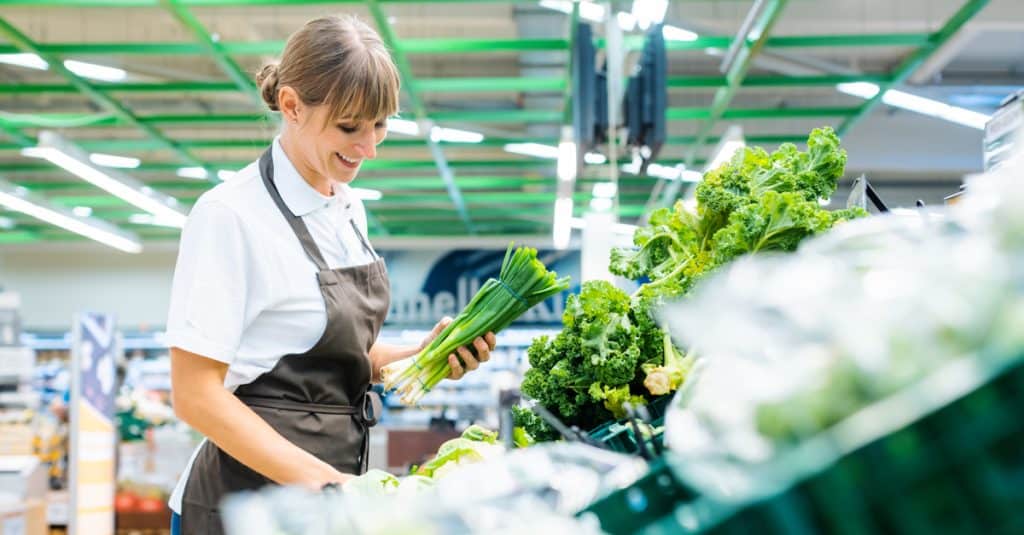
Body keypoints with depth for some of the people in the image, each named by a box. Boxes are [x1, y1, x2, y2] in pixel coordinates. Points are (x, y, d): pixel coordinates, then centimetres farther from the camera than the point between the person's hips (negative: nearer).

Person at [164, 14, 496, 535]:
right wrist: (318, 478, -25)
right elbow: (196, 394, -18)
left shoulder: (347, 207, 7)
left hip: (334, 484, 7)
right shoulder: (230, 216, -15)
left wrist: (421, 356, -1)